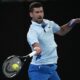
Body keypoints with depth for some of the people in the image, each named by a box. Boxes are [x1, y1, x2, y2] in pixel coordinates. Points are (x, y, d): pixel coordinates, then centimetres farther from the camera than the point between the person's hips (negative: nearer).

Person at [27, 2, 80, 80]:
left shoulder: (49, 23, 6)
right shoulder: (32, 31, -19)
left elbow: (61, 31, 24)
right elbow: (35, 45, -37)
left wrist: (73, 22, 8)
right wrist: (37, 49, -61)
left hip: (52, 68, 8)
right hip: (38, 70, -8)